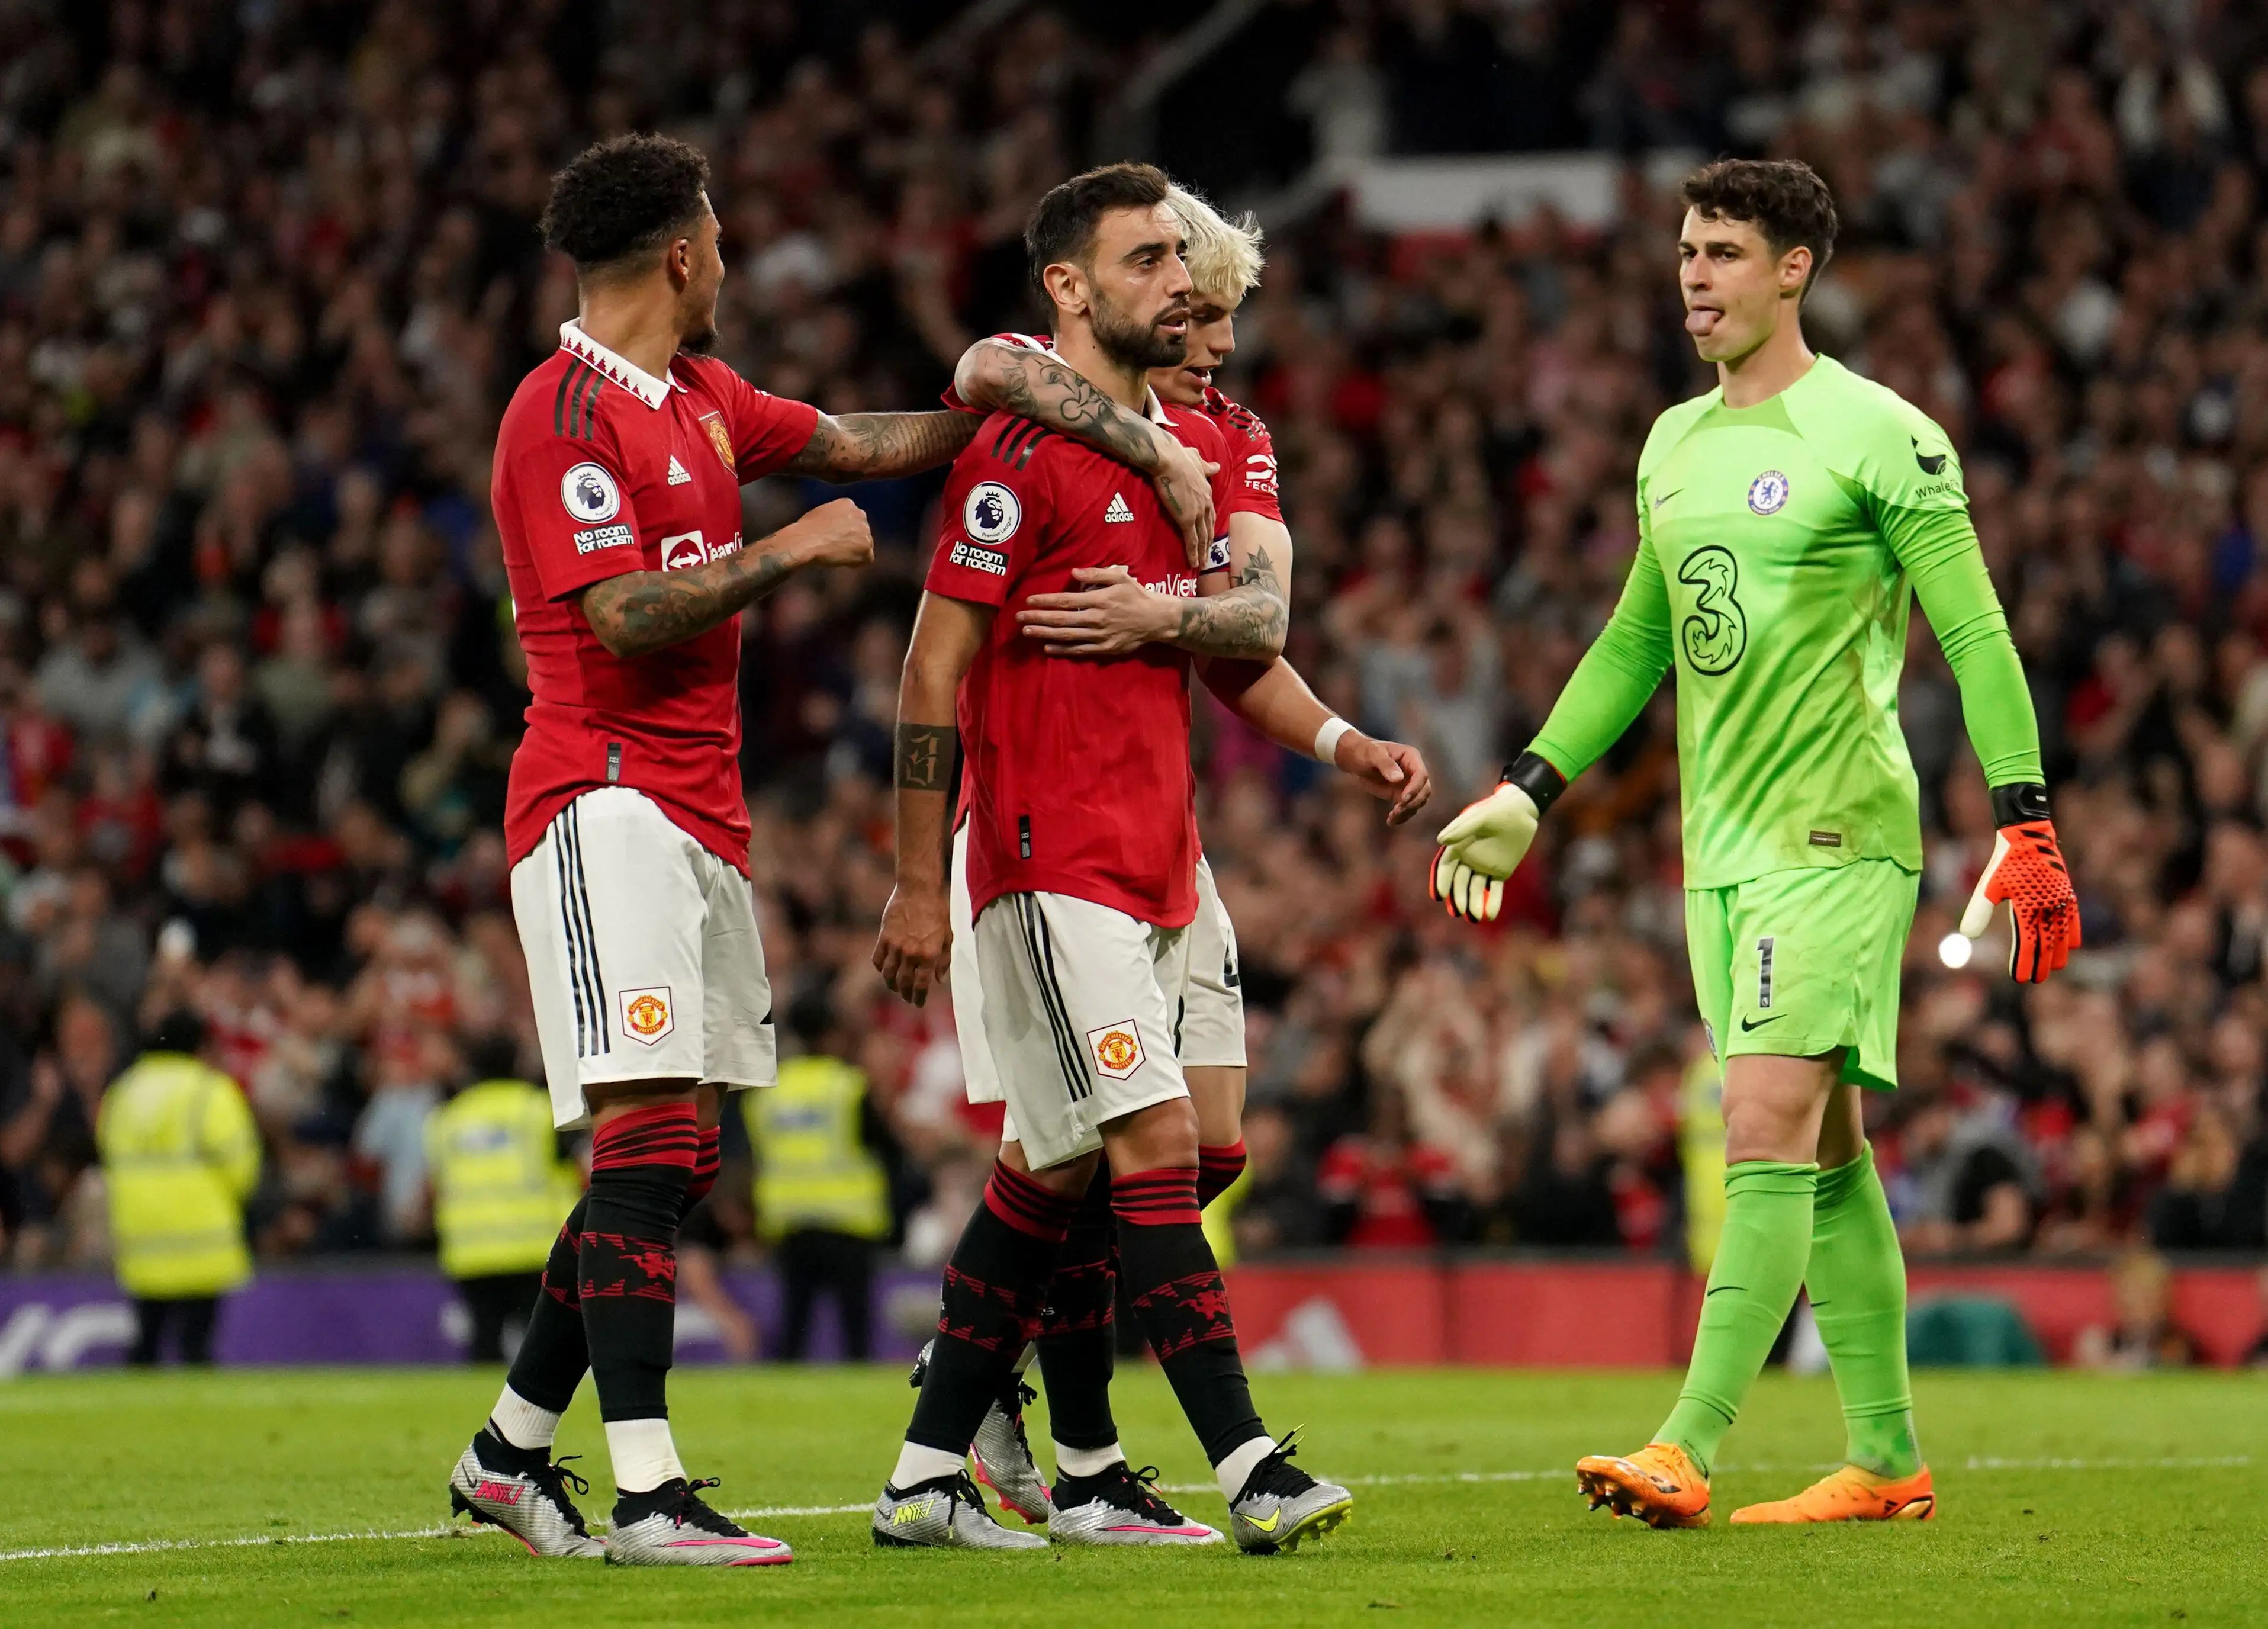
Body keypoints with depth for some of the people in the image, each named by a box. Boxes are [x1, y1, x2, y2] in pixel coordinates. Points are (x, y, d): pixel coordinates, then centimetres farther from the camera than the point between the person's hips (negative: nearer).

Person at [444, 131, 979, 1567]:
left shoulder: (704, 400, 16)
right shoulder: (567, 414, -11)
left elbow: (854, 444, 28)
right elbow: (626, 617, -19)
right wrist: (790, 553, -12)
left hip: (702, 814, 9)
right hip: (605, 798, -9)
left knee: (678, 1162, 9)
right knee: (650, 1138, -16)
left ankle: (511, 1451, 18)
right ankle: (647, 1492, -20)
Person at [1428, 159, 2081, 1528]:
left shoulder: (1880, 437, -7)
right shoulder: (1674, 445, 14)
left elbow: (1977, 637, -8)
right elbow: (1636, 640, 25)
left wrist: (2027, 825, -14)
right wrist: (1528, 793, 20)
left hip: (1838, 832, -7)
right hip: (1721, 844, 7)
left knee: (1771, 1127, -15)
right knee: (1825, 1152, 9)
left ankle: (1687, 1451, -21)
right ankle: (1889, 1463, 14)